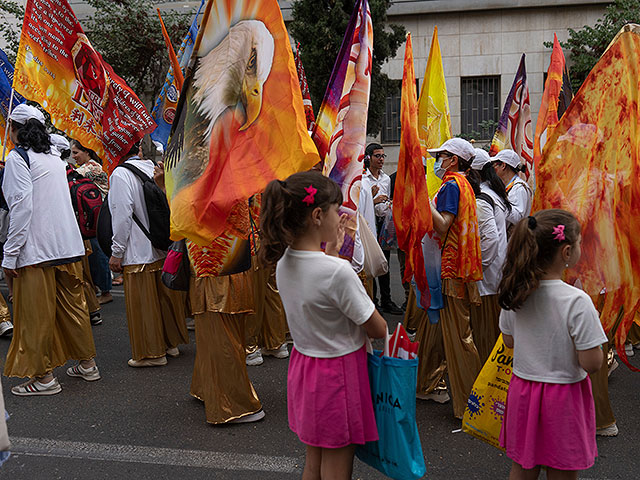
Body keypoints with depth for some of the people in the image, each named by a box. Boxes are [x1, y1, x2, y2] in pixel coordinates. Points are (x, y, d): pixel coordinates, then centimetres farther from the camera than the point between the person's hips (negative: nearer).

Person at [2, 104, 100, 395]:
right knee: (73, 305, 14)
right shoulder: (55, 156, 14)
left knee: (37, 314, 2)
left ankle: (44, 377, 9)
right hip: (69, 245, 7)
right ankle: (87, 364, 23)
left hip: (36, 248, -7)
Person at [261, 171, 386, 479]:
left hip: (303, 364, 7)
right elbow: (379, 330, -15)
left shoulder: (283, 262, -4)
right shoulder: (339, 271, -26)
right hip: (338, 371, -7)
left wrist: (332, 250, 11)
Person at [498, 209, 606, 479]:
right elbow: (591, 364, -18)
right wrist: (591, 323, -3)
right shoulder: (577, 301, -22)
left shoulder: (513, 292, -7)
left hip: (523, 391, 5)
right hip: (564, 396, -4)